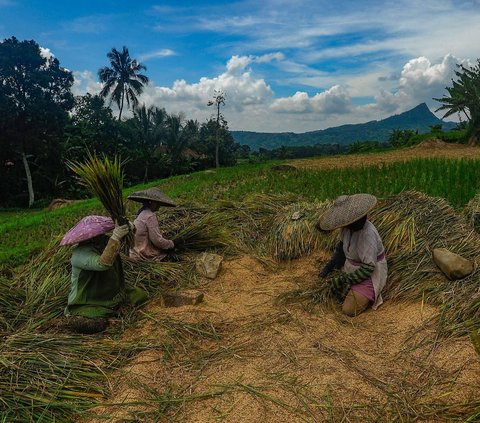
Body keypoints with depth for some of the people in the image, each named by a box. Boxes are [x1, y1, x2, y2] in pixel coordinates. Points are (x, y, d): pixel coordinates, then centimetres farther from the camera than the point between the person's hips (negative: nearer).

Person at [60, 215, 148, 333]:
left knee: (140, 295, -1)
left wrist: (128, 228, -17)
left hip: (111, 295, 7)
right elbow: (102, 264, -43)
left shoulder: (103, 242, -2)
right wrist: (115, 238, -45)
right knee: (97, 324, -31)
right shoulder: (81, 253, -25)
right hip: (87, 304, -7)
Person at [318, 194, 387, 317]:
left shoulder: (367, 234, -33)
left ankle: (372, 294, 7)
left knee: (349, 310, -12)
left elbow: (368, 267, -30)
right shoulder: (349, 226, -9)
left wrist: (344, 280, -23)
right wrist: (330, 265, 1)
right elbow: (342, 245, 10)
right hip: (355, 269, 8)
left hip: (370, 274, -8)